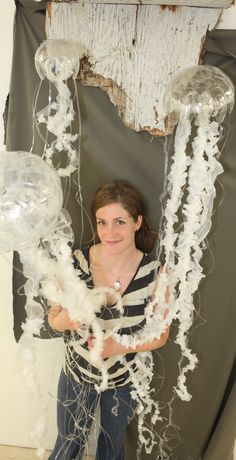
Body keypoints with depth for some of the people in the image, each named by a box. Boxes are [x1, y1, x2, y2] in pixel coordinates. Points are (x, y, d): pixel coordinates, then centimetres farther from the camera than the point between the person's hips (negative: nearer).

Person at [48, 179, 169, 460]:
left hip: (125, 379, 1)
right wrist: (66, 319, -32)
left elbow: (160, 335, -11)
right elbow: (53, 318, -9)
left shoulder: (154, 274, -23)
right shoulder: (75, 263, -23)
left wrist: (119, 346, -27)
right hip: (76, 375, 0)